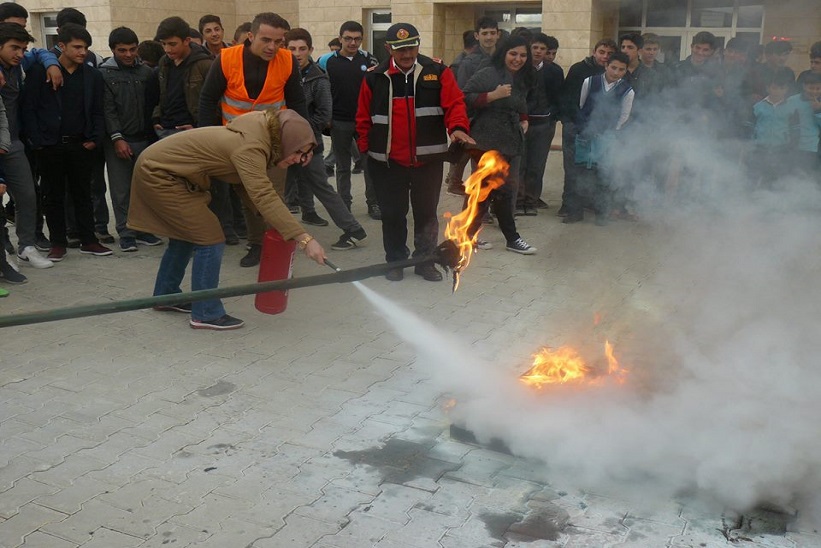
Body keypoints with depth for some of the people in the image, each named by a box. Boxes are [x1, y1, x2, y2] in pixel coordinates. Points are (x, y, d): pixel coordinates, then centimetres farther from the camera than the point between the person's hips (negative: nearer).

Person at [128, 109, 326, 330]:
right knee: (209, 239, -8)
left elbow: (257, 190, 5)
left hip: (157, 167, 10)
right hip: (158, 173, -10)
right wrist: (304, 239, -43)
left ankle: (166, 295, 39)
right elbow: (264, 197, -39)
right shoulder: (250, 147, -28)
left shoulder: (260, 134, 0)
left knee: (185, 236, 22)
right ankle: (206, 314, 2)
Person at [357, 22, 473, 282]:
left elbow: (454, 103, -8)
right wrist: (365, 147, 2)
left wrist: (457, 127, -26)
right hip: (387, 161, 0)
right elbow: (364, 117, 6)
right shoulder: (375, 78, 1)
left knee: (426, 212, 10)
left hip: (428, 159, 0)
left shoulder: (437, 72, -1)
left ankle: (425, 261, 24)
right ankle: (395, 260, 25)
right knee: (392, 213, 10)